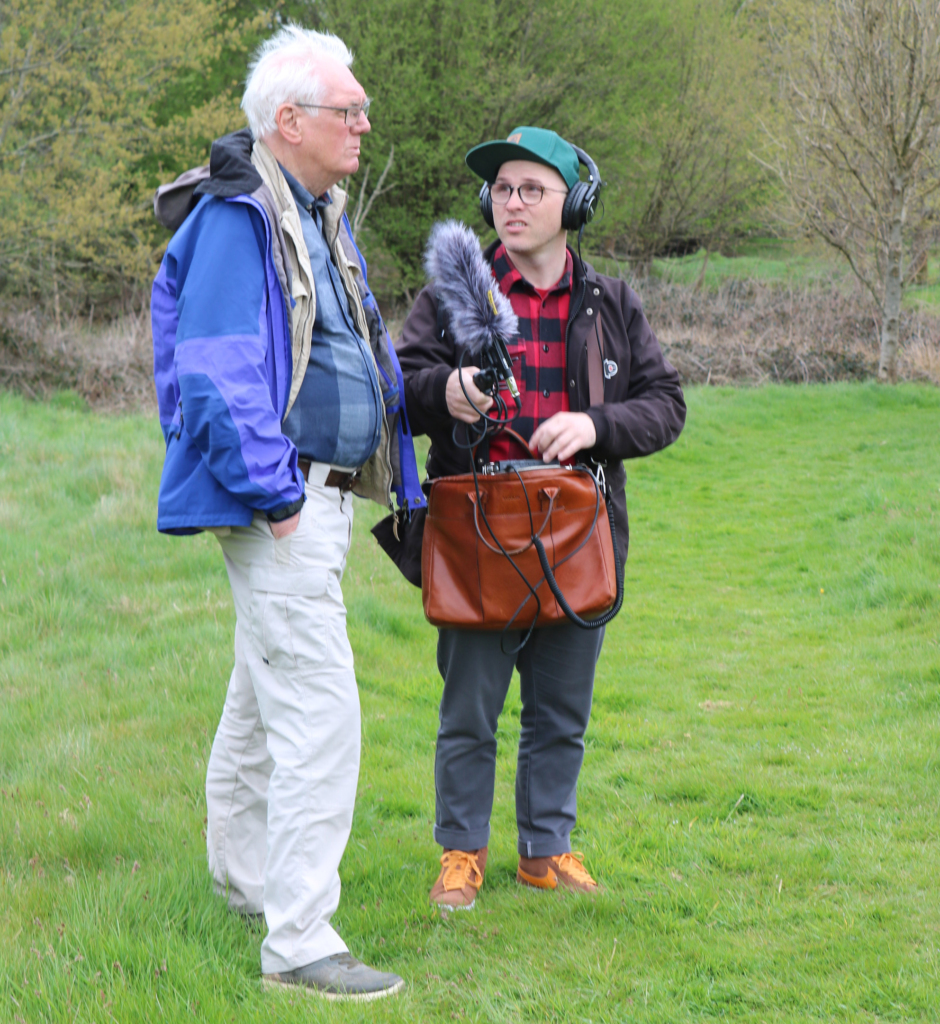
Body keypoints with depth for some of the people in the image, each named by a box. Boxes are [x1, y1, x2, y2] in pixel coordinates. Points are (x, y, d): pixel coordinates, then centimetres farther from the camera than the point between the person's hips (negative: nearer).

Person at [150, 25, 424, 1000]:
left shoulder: (319, 216, 16)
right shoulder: (237, 218, -15)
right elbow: (215, 374, -21)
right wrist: (275, 495, -21)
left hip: (319, 497, 11)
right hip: (280, 502, -10)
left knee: (265, 692, 23)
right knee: (319, 710, -14)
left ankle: (242, 871, 39)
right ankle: (298, 939, -12)